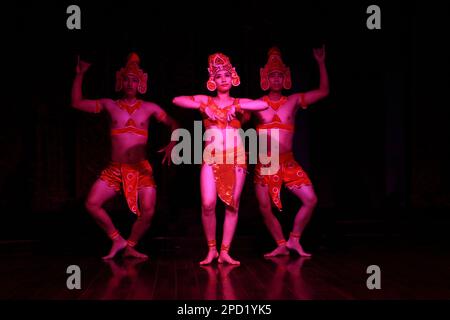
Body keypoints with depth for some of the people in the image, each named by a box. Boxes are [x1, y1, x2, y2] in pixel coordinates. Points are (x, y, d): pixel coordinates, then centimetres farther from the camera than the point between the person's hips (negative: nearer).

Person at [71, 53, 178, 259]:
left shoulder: (149, 108, 6)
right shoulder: (109, 105, 7)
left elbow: (174, 125, 13)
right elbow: (77, 103, 6)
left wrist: (171, 144, -5)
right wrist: (80, 74, 1)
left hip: (141, 170, -1)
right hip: (115, 169, 1)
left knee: (148, 212, -12)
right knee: (92, 204, -14)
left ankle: (130, 247, 14)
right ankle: (117, 240, 6)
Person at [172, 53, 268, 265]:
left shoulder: (239, 103, 11)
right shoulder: (205, 101, 10)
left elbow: (264, 104, -7)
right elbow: (177, 100, -2)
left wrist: (236, 107, -10)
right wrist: (203, 108, -9)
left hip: (236, 158, 1)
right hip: (211, 158, -1)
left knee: (232, 205, 0)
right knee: (208, 204, -14)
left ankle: (225, 252, 9)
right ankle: (211, 250, 5)